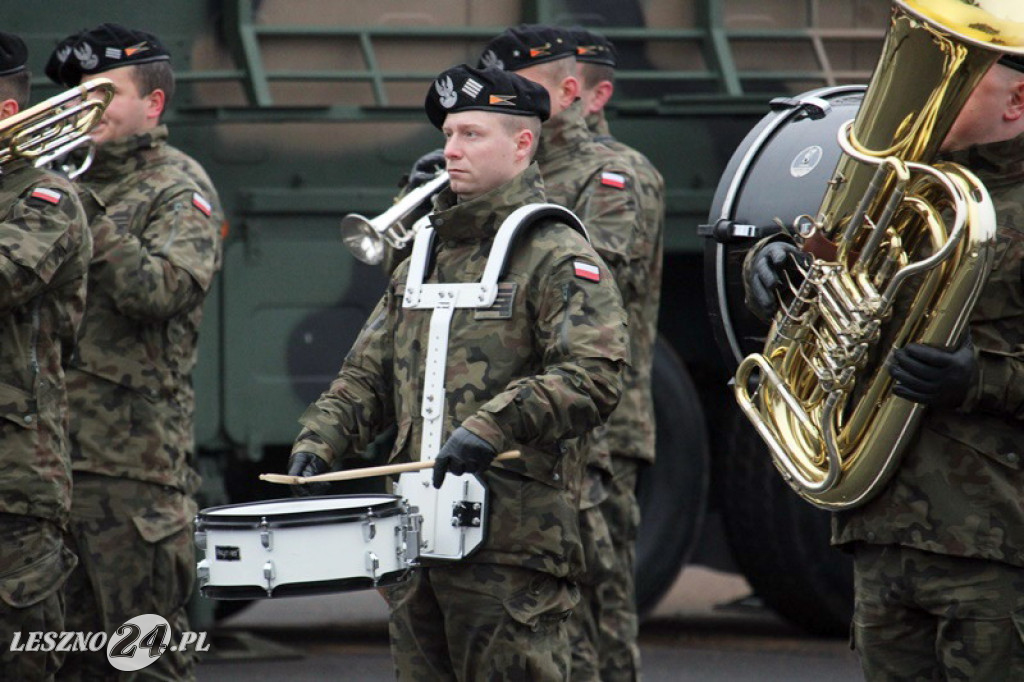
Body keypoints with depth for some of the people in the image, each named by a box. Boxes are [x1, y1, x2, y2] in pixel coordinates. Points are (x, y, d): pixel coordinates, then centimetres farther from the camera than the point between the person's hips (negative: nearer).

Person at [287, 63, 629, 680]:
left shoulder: (559, 257, -5)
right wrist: (320, 440, 4)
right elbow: (368, 375, 22)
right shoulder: (424, 258, 20)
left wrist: (492, 427, -26)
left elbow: (593, 376, -18)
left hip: (514, 538, -8)